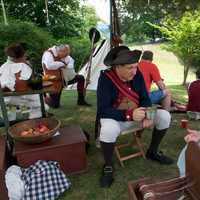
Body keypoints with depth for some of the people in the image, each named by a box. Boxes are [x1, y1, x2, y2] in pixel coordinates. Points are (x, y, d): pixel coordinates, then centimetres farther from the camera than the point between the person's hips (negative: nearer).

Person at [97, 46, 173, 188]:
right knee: (108, 130, -39)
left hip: (136, 115, 6)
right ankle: (108, 166, -9)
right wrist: (129, 115, -39)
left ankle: (152, 152, 16)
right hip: (115, 118, -5)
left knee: (165, 116, -7)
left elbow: (145, 98, -4)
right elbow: (103, 110, -28)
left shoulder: (137, 75, -8)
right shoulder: (106, 78, -23)